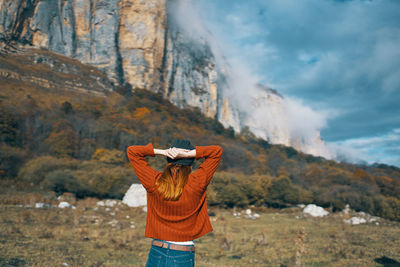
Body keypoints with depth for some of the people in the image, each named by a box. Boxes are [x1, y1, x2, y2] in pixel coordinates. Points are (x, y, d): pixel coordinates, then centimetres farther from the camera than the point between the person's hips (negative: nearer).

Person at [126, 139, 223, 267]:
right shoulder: (196, 183, -12)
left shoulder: (154, 182, -8)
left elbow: (131, 151, 3)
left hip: (157, 253, 1)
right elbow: (217, 151, -2)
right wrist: (188, 154, -13)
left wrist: (161, 151, -9)